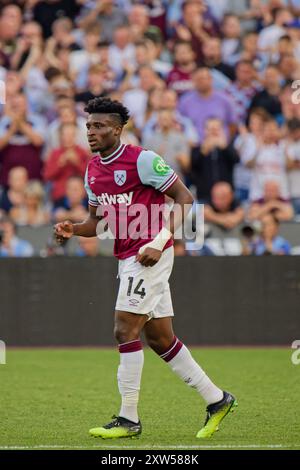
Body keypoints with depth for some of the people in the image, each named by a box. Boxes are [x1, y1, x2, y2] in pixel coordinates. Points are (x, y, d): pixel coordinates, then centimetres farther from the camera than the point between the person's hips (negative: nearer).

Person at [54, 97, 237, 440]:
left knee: (125, 330, -11)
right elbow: (97, 220, 21)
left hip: (149, 254, -9)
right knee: (159, 338, 10)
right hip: (127, 257, 9)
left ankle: (128, 418, -4)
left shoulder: (141, 159, -13)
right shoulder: (92, 170, 12)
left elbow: (184, 198, -12)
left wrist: (159, 241, -21)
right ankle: (216, 400, 20)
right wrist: (72, 230, -1)